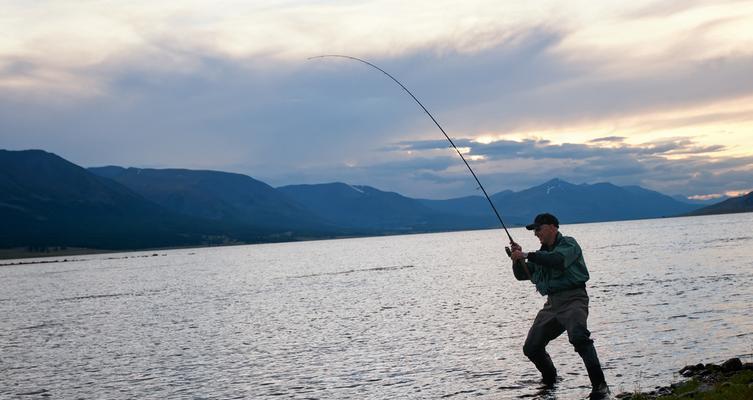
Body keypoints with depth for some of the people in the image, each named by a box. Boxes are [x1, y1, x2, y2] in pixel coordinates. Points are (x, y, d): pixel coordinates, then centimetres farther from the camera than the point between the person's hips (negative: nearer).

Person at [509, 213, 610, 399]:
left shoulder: (568, 244, -2)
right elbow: (521, 275, 18)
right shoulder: (542, 253, 21)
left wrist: (527, 255, -20)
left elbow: (557, 260, -23)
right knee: (531, 348, 6)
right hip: (552, 303, 8)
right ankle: (549, 380, 30)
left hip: (572, 298, -8)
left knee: (579, 336, -33)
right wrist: (518, 258, 0)